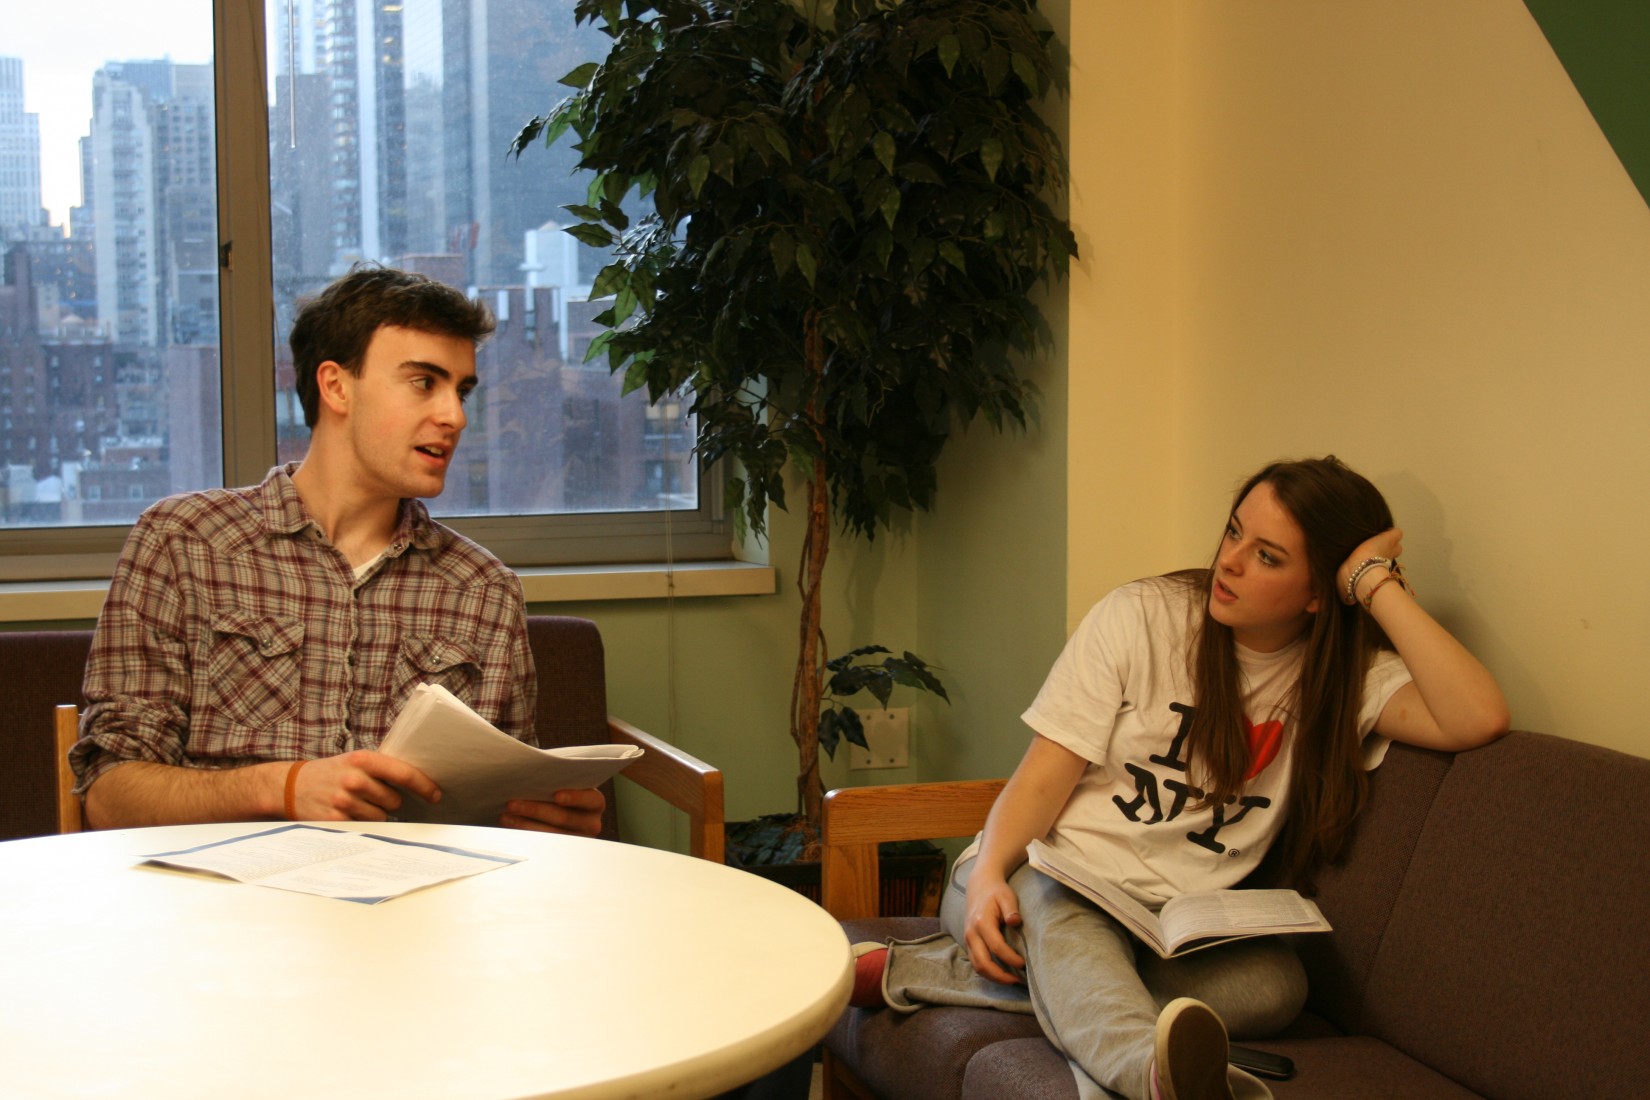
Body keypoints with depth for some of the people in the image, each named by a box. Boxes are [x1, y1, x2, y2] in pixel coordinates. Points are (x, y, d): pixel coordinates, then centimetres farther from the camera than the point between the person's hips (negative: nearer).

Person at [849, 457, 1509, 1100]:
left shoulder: (1351, 676, 2)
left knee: (1273, 984, -31)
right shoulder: (1140, 616, -1)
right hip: (1049, 881, -1)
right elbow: (1045, 775, -4)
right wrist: (989, 876, -22)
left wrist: (1377, 585, -13)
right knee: (1067, 930, -36)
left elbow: (1478, 720, -17)